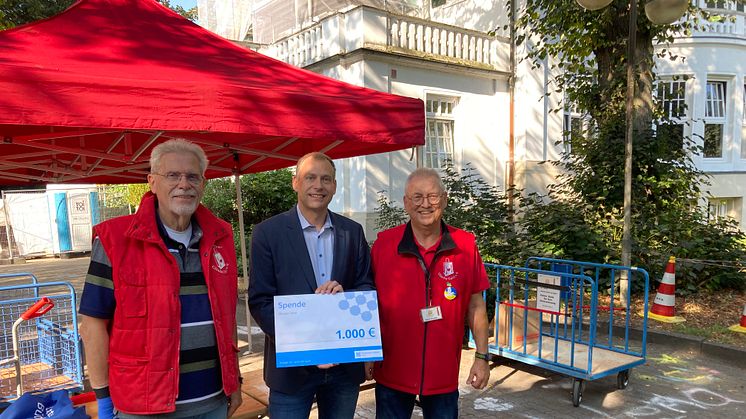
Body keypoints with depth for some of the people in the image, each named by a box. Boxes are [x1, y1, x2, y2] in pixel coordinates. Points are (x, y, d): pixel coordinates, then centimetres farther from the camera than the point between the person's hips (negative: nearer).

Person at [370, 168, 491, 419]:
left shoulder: (465, 246, -5)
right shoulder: (384, 244, -8)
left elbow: (475, 304, 2)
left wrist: (482, 356, 1)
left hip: (444, 374, 1)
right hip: (392, 372, 0)